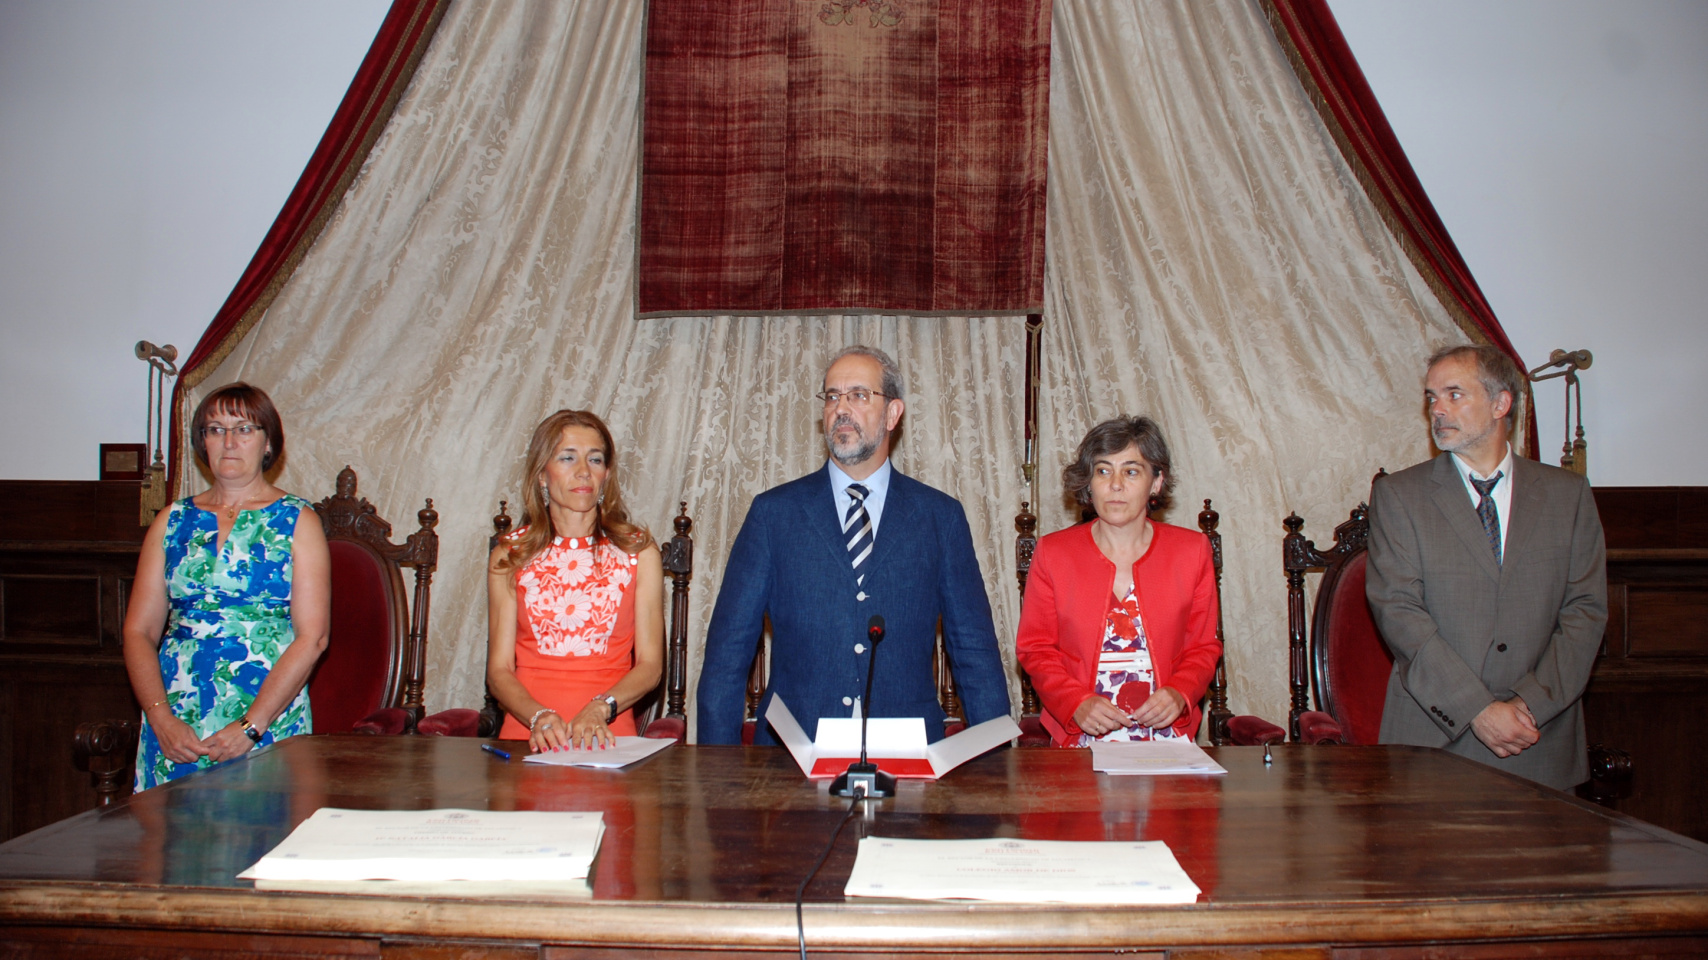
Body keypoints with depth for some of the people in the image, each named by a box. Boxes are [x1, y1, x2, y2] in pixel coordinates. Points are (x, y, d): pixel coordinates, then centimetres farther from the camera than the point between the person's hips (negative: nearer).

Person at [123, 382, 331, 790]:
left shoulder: (297, 521, 2)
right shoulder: (172, 522, 12)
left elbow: (312, 638, -6)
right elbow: (138, 631, 8)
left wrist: (250, 726, -13)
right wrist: (161, 718, -7)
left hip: (269, 721, -2)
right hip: (174, 726, 3)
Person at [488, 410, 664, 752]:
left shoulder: (638, 551, 7)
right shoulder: (509, 556, 9)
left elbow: (650, 664, 4)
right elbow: (499, 670, 5)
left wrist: (599, 710, -13)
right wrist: (539, 717, -13)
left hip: (609, 736, -1)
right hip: (526, 736, 1)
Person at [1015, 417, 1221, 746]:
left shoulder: (1192, 551, 8)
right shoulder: (1052, 552, 5)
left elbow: (1203, 647, 13)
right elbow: (1034, 648, 6)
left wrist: (1179, 694, -7)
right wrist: (1077, 703, -9)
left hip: (1166, 732, 1)